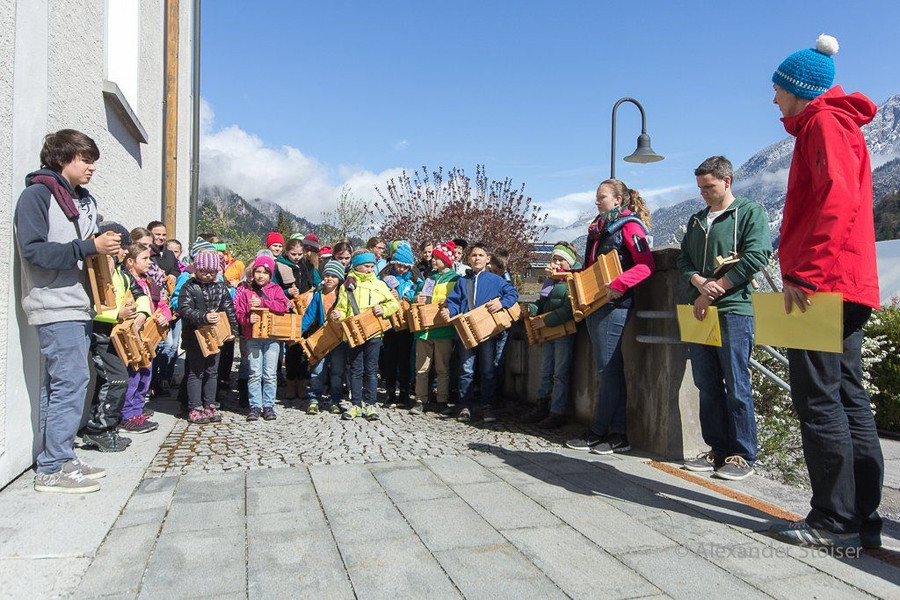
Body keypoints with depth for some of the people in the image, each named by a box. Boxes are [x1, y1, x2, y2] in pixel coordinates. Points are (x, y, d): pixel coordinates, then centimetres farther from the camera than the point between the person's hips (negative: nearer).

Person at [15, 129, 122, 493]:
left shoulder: (84, 200, 18)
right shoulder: (37, 194, -7)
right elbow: (34, 250, -16)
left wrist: (107, 245, 4)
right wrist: (89, 247, -19)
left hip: (77, 305, 9)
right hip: (54, 307, -8)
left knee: (60, 383, 12)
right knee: (71, 381, -10)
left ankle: (59, 461, 19)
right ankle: (53, 469, -1)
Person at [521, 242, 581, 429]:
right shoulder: (550, 279, 16)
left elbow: (569, 309, -21)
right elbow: (543, 302, 20)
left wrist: (546, 321, -20)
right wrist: (531, 309, -2)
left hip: (564, 332, -8)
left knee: (560, 374, -2)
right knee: (545, 372, 13)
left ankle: (557, 413, 5)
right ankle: (542, 408, 22)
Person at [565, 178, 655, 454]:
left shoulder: (629, 225, -5)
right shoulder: (599, 228, 21)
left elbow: (646, 264, -15)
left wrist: (618, 285, -24)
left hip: (614, 305, -9)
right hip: (594, 303, 9)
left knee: (608, 368, -4)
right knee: (607, 369, 8)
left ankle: (599, 430, 3)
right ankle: (616, 432, 14)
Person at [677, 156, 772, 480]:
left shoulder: (751, 213, 2)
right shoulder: (696, 220, 21)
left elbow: (756, 257, -10)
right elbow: (684, 259, 15)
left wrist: (712, 292, -11)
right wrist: (701, 283, -7)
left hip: (733, 310, -6)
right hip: (700, 311, 6)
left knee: (736, 386, -3)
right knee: (707, 385, 7)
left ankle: (742, 456, 7)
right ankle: (718, 450, 17)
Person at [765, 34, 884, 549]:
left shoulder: (823, 121, -4)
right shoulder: (837, 122, 27)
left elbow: (837, 198, -20)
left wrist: (804, 272, -24)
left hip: (822, 283, -10)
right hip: (847, 286, 10)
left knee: (818, 400, -7)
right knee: (848, 398, 9)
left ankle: (836, 519, 0)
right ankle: (865, 519, 15)